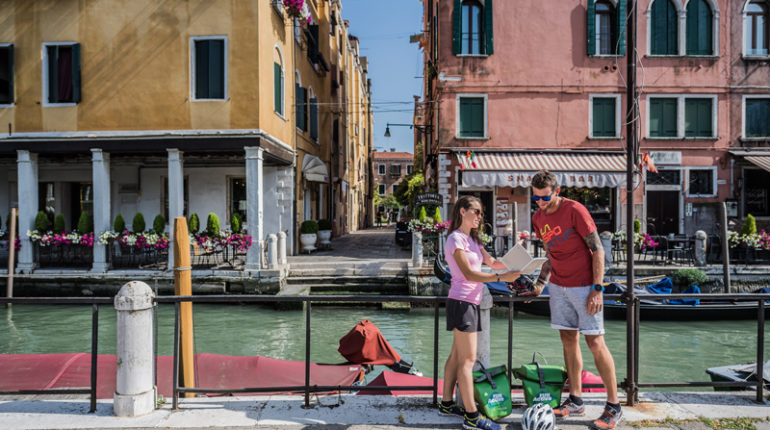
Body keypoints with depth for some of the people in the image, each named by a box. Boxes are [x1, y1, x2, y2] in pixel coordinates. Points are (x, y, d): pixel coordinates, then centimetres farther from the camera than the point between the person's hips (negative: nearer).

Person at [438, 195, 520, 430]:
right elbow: (468, 273, -20)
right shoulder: (455, 239, -12)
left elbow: (492, 262, 8)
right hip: (461, 302, -9)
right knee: (468, 359, -6)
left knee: (457, 355, 15)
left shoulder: (472, 239, 17)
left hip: (471, 303, 9)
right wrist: (501, 277, -27)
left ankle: (446, 403, 26)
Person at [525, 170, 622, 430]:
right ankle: (575, 401, 20)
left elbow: (597, 250, -12)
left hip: (584, 286, -6)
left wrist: (597, 289, -17)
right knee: (568, 340, 9)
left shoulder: (575, 211, -13)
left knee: (595, 342, -4)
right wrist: (539, 286, 12)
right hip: (558, 287, 6)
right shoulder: (538, 218, 7)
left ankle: (614, 406, 9)